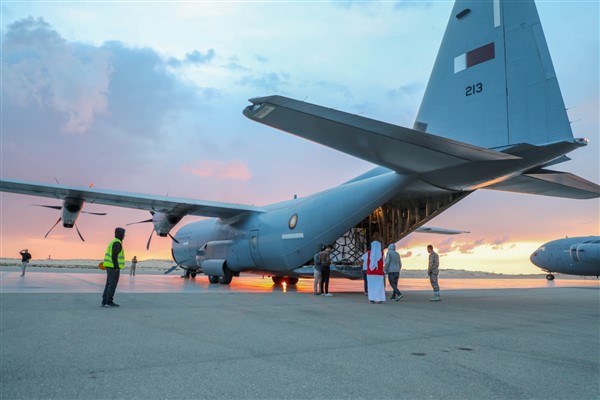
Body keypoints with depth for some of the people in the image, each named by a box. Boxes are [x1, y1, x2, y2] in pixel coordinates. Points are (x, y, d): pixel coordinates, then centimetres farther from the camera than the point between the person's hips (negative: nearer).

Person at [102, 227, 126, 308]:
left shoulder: (113, 242, 17)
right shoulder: (117, 243, -15)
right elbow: (114, 256, -22)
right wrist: (116, 267, -20)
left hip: (110, 266, 10)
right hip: (114, 267, -10)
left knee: (109, 284, 10)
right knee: (113, 284, -6)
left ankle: (105, 301, 10)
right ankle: (109, 302, -4)